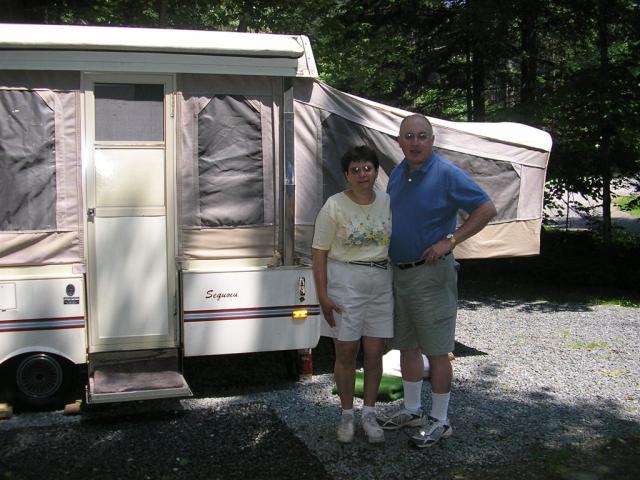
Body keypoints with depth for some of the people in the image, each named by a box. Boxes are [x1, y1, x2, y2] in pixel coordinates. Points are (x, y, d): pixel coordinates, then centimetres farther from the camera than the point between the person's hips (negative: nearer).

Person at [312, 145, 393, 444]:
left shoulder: (387, 203, 6)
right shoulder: (334, 206, -7)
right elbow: (319, 253, -7)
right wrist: (322, 295, -12)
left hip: (381, 282, 4)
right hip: (345, 281, -3)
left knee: (375, 352, 6)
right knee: (346, 352, 3)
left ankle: (369, 414, 19)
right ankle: (346, 415, 18)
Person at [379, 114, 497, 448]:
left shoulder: (447, 175, -12)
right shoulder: (397, 175, 10)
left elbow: (486, 209, -15)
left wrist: (450, 241, -19)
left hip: (431, 273, -8)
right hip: (400, 272, 8)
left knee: (437, 351, -1)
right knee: (406, 346, 16)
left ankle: (440, 421, 11)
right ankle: (412, 410, 30)